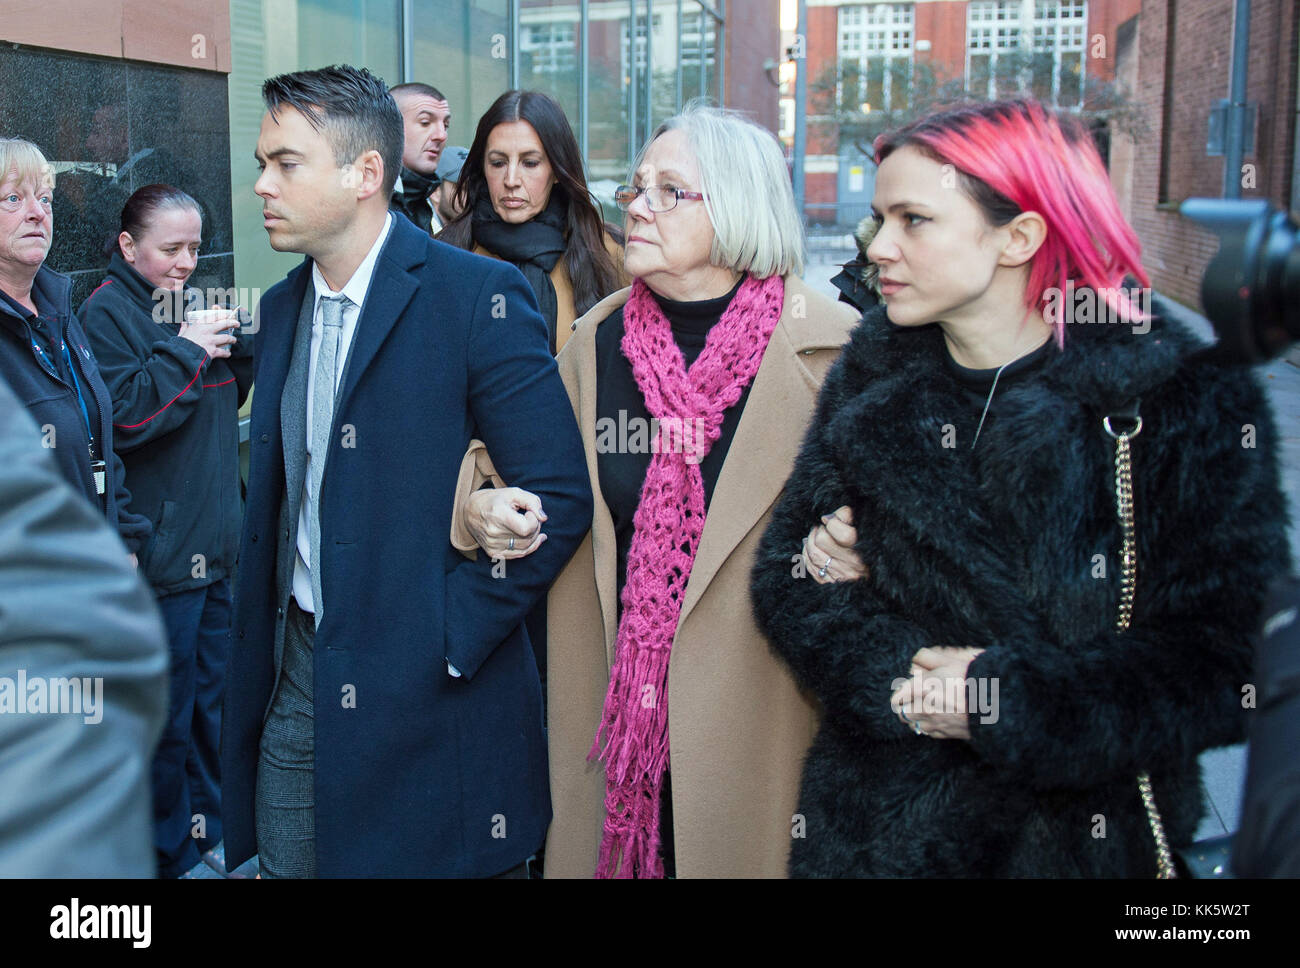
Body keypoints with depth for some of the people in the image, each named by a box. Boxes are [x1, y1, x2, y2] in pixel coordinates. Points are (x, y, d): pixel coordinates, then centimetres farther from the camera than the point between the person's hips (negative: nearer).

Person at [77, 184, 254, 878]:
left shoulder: (193, 304, 13)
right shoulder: (106, 313, -8)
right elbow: (123, 417, -18)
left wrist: (238, 349, 1)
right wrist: (184, 350, -16)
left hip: (219, 544, 7)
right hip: (162, 551, -7)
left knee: (214, 696, 17)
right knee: (167, 713, 4)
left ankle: (211, 825, 33)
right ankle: (170, 851, 21)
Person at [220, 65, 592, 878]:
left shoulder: (477, 296, -14)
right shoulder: (281, 309, 10)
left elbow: (560, 496, -17)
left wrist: (447, 641, -16)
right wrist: (257, 663, 9)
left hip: (429, 696, -6)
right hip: (295, 689, 6)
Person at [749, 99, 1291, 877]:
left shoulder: (1192, 405, -12)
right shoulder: (873, 381, -1)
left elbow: (1220, 667, -14)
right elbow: (788, 572, -1)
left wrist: (1004, 704, -20)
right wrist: (899, 677, -18)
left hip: (1083, 836, -2)